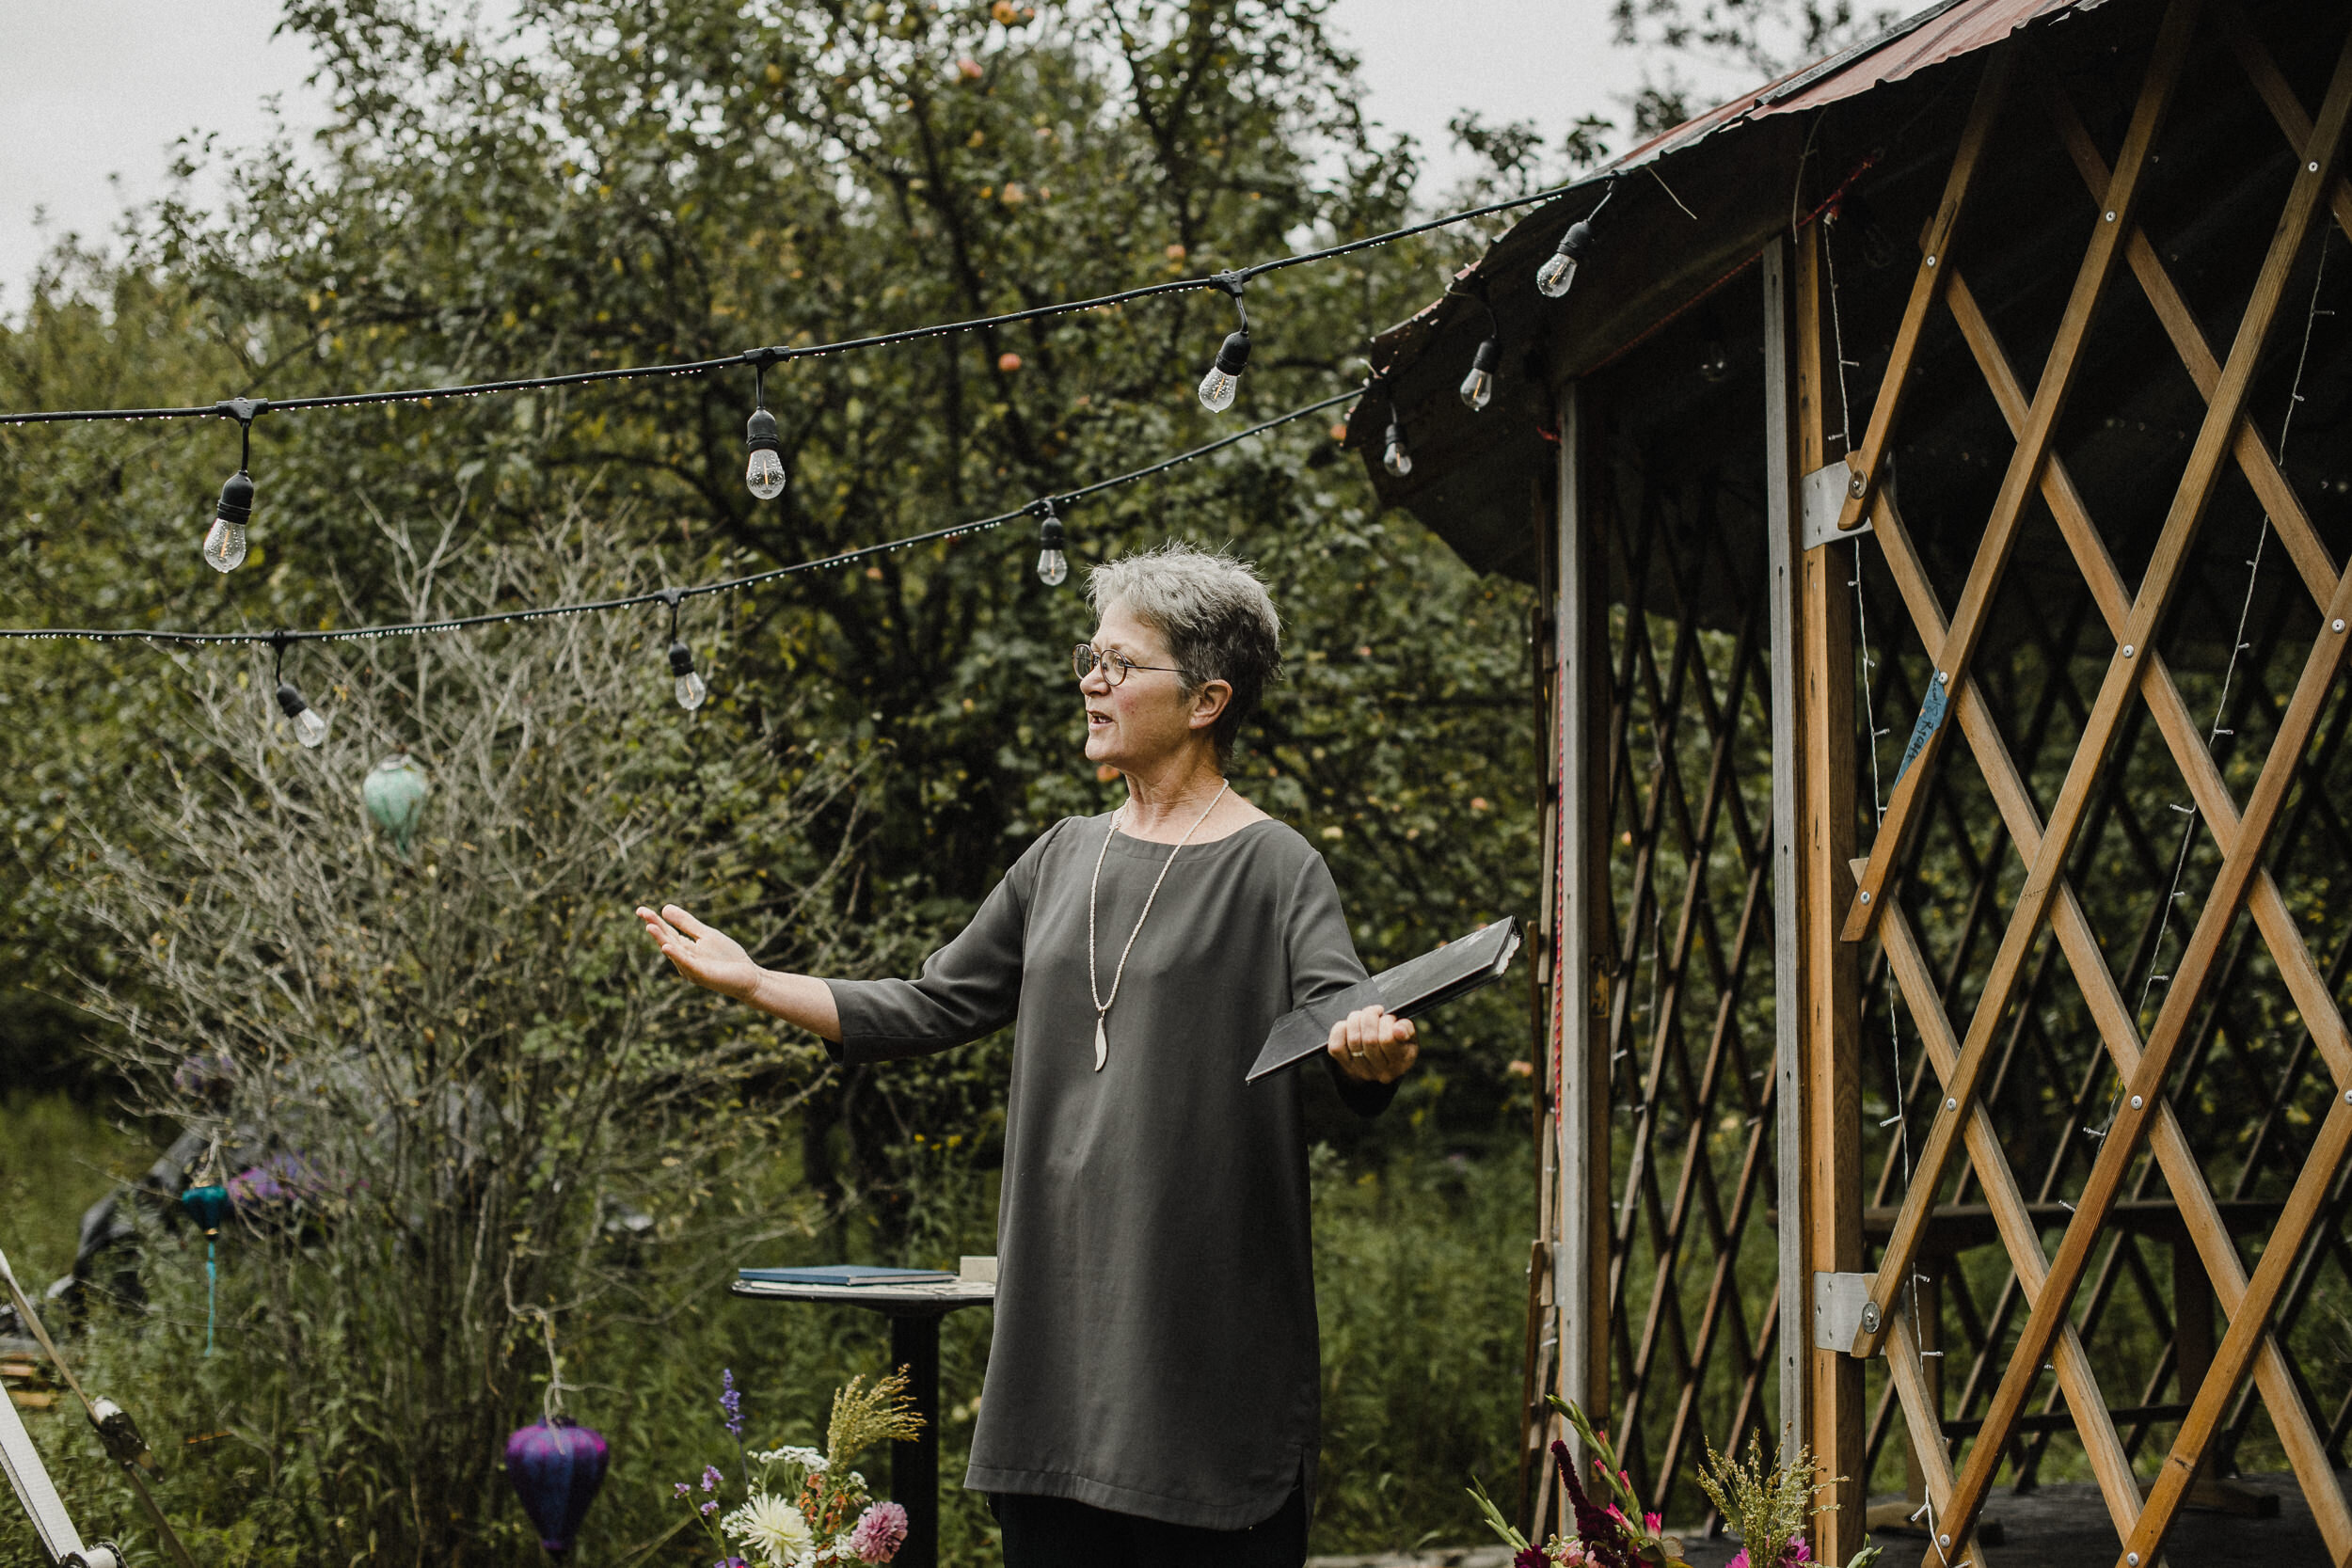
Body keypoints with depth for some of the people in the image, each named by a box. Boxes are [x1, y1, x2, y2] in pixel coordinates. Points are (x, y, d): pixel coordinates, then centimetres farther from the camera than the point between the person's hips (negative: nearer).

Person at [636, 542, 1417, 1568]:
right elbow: (929, 1011, 19)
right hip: (1060, 1308, 6)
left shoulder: (1273, 871, -5)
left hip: (1209, 1320, -6)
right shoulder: (1066, 857, 14)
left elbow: (1348, 1040, -17)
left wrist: (1373, 1054, -41)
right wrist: (754, 983, 14)